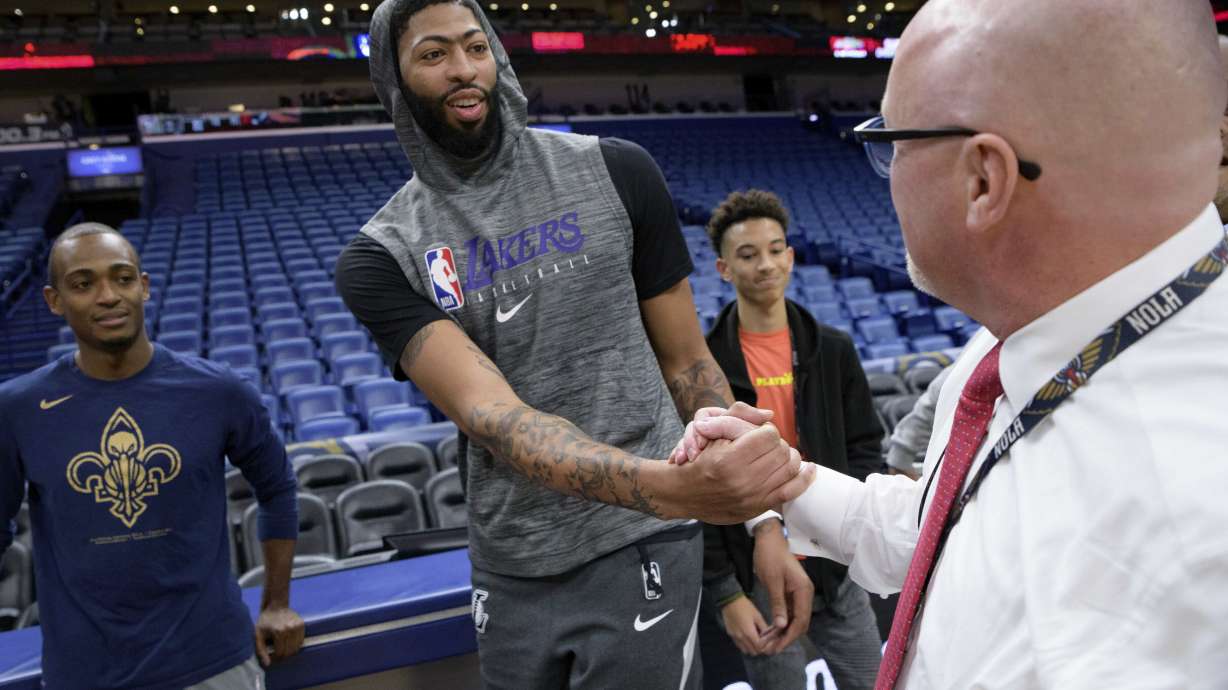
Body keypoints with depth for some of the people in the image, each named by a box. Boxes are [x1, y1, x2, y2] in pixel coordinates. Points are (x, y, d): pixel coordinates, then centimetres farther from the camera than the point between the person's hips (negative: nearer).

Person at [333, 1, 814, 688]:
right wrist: (669, 487, -37)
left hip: (639, 550, -1)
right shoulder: (382, 257, -5)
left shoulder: (615, 172, -4)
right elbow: (488, 414, -20)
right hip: (510, 575, 2)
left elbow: (685, 361, 2)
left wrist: (762, 517, -2)